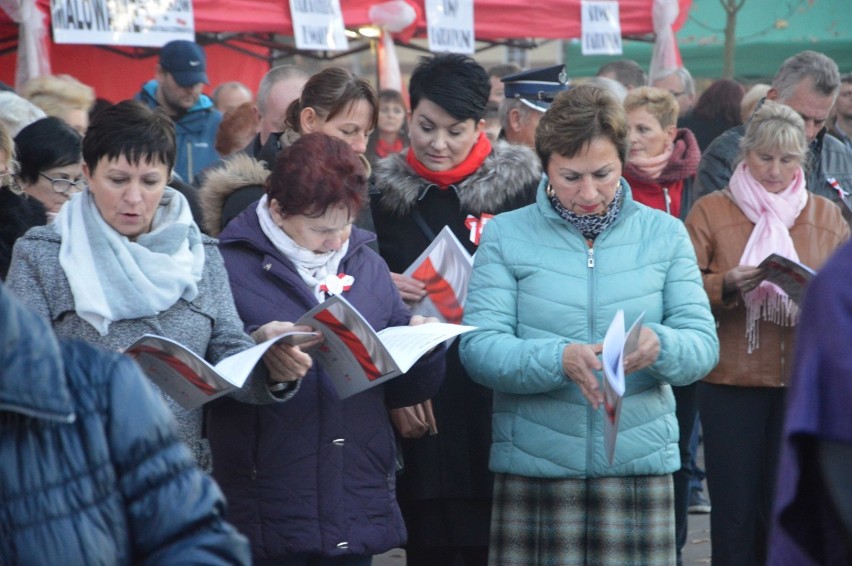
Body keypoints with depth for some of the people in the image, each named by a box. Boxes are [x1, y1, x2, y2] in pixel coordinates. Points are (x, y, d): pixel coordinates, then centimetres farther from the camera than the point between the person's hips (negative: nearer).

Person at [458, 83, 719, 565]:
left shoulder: (665, 234, 9)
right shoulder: (506, 235, 4)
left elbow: (704, 345, 2)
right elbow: (479, 348, -7)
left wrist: (660, 345, -21)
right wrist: (559, 359, -24)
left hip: (640, 466, 1)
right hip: (533, 467, -1)